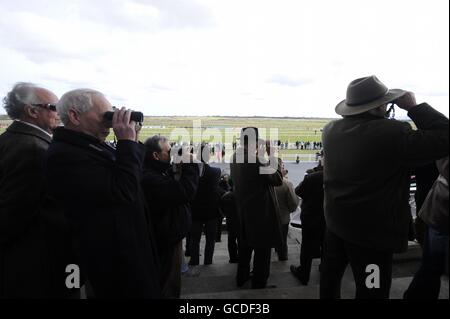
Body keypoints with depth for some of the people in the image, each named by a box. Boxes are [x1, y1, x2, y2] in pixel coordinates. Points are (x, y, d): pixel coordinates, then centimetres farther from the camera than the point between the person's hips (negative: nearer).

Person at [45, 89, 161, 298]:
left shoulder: (92, 146, 8)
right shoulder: (64, 155, -23)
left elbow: (132, 178, 12)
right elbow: (122, 192, -29)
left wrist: (132, 141, -1)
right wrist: (127, 142, -22)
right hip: (116, 259, -9)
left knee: (147, 290, 23)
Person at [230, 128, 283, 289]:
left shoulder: (236, 157, 0)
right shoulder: (255, 158, -25)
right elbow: (278, 179, -17)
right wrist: (272, 156, -9)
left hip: (243, 209, 8)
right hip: (260, 210, -8)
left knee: (245, 245, 23)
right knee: (262, 248, 8)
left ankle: (242, 277, 38)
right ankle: (259, 283, 22)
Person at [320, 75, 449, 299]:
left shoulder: (331, 130, -6)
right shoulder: (393, 133, -26)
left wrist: (381, 117, 5)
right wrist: (414, 107, -9)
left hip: (335, 221, 7)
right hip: (373, 231, -6)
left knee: (330, 273, 26)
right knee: (371, 291, 12)